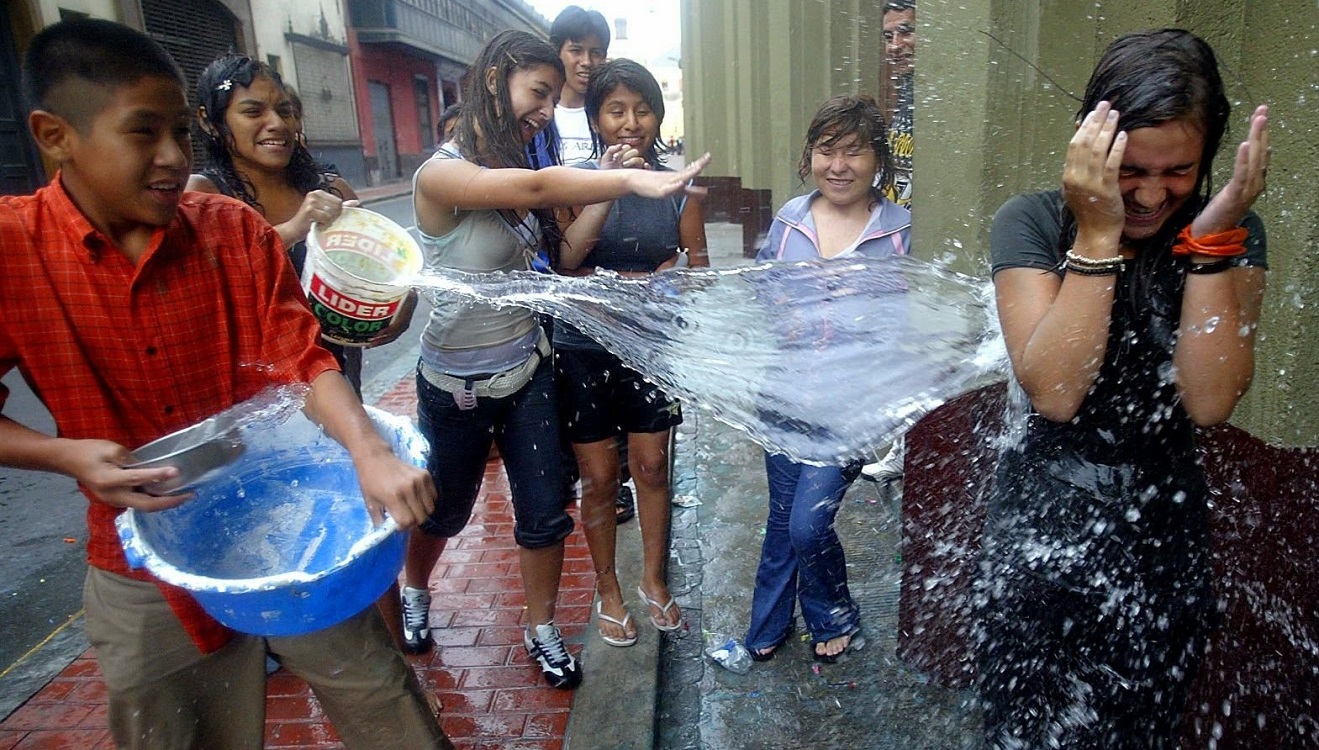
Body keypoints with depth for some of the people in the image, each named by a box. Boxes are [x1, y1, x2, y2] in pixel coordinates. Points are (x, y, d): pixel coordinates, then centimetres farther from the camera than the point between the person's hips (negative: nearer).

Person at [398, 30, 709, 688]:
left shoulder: (513, 167, 2)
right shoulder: (440, 173, -22)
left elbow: (563, 252, -3)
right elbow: (534, 189, -39)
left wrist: (604, 191, -14)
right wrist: (632, 182, -47)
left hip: (526, 368, 5)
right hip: (457, 382, -5)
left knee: (544, 511, 8)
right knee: (446, 509, 18)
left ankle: (542, 630, 31)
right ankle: (412, 589, 51)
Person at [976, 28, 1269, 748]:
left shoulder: (1233, 232, -3)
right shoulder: (1032, 222, -11)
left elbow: (1209, 402, -16)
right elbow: (1053, 393, -22)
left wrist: (1210, 241, -20)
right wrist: (1097, 235, -25)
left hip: (1167, 528, 3)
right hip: (1043, 525, -2)